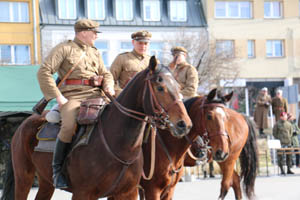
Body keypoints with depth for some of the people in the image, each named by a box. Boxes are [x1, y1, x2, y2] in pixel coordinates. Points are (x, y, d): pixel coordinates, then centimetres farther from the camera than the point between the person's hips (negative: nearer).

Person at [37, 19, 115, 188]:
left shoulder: (95, 53, 24)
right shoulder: (64, 49, 3)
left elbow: (106, 74, 30)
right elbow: (44, 72, -4)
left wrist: (109, 86, 5)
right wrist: (58, 97, -11)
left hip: (94, 95, 6)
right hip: (71, 96, -6)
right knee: (69, 127, -32)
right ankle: (57, 168, -15)